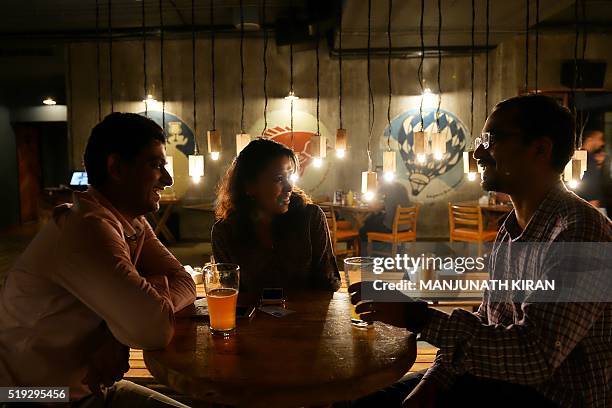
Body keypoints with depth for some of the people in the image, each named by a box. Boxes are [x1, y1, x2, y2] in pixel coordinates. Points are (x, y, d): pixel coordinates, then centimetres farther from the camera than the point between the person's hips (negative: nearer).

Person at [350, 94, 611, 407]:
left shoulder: (579, 231, -23)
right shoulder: (512, 228, 6)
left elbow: (536, 356, -30)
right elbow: (485, 322, 8)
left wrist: (415, 316, -29)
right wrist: (434, 379, -4)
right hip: (502, 378, 7)